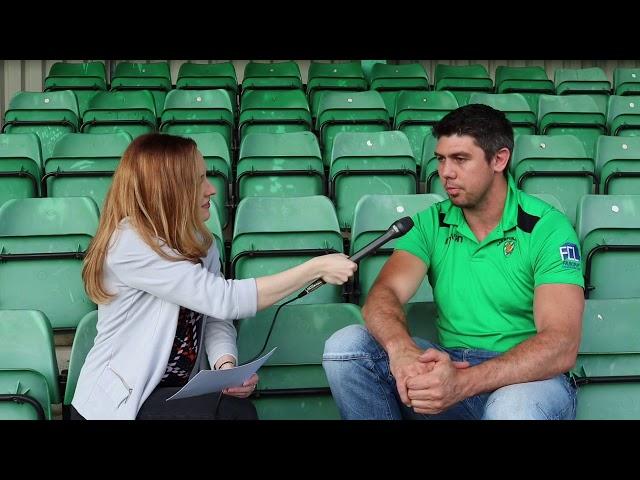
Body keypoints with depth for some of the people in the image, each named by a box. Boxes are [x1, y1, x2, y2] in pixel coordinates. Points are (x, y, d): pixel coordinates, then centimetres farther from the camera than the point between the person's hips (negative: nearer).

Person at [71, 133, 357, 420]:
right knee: (221, 409, -28)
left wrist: (226, 365, -22)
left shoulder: (200, 242, 6)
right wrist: (317, 268, -21)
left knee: (237, 408, -25)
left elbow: (216, 319, 1)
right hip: (118, 403, -5)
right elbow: (224, 300, -25)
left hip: (178, 393, 6)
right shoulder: (129, 243, -20)